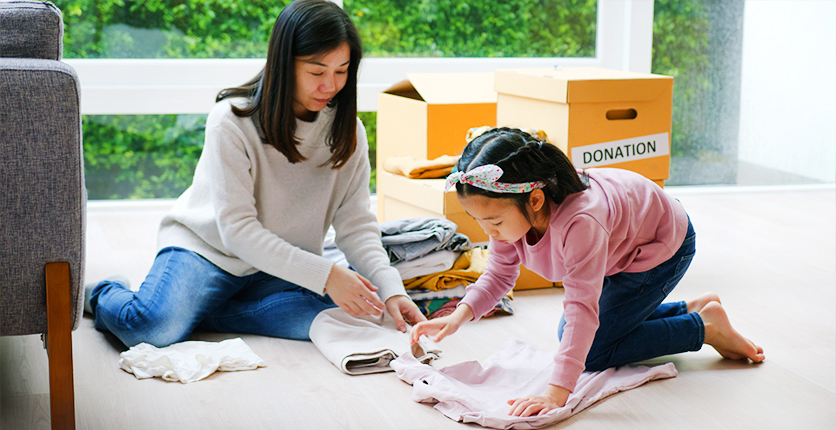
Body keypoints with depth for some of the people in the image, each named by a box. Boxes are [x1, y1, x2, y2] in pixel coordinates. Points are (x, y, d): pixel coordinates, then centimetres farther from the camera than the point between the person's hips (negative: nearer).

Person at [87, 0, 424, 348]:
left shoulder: (347, 130, -4)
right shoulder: (232, 121, -19)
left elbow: (357, 224, -6)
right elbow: (237, 229, -24)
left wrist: (390, 288, -25)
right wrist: (323, 274, -32)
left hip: (280, 268, 4)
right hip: (207, 248, -4)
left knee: (333, 315, -28)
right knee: (156, 330, -31)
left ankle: (191, 310, -12)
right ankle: (106, 296, 7)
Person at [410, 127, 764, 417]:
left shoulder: (579, 223, -46)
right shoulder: (508, 210, -22)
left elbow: (582, 310, -50)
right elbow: (499, 274, -7)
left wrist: (556, 393, -57)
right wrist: (459, 316, -25)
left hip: (663, 245, -8)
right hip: (619, 248, 9)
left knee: (594, 351, -12)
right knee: (567, 334, 16)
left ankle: (705, 327, 2)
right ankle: (692, 309, 21)